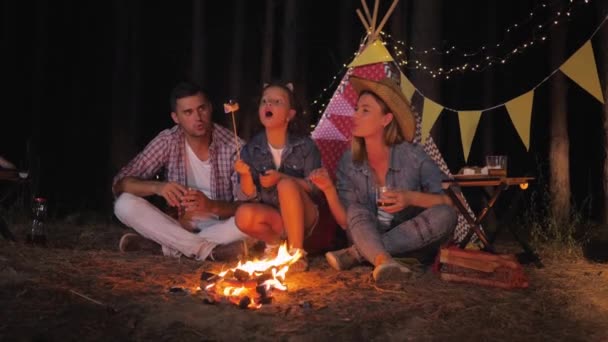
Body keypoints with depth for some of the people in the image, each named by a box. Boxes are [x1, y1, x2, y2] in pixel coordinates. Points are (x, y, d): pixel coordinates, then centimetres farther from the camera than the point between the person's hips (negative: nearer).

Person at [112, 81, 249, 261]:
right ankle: (208, 250, -27)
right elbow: (120, 183, -10)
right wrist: (158, 187, -31)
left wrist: (212, 206, -37)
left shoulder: (234, 147, -13)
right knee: (124, 204, -20)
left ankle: (171, 246, -25)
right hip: (180, 225, 2)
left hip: (220, 229, -2)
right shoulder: (167, 142, -8)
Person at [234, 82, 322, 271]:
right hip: (272, 218, 2)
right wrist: (245, 175, -26)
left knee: (287, 185, -31)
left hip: (302, 217, -2)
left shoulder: (305, 146, -9)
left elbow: (317, 189, -14)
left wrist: (281, 178, -27)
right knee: (244, 215, -29)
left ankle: (297, 253, -20)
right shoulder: (251, 149, -2)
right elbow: (250, 197, -4)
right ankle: (274, 243, 2)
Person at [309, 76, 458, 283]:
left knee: (445, 215, -27)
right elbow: (347, 222, -3)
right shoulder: (349, 162, -3)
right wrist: (329, 190, -19)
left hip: (409, 242, -1)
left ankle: (357, 253, -31)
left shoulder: (413, 156, -11)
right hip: (367, 237, 1)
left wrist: (412, 198, -28)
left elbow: (449, 203, -12)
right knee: (357, 211, -26)